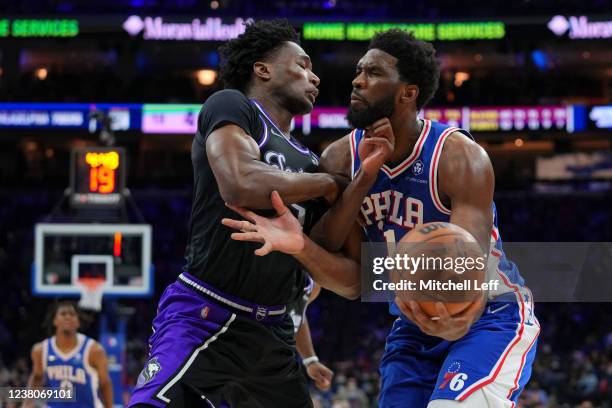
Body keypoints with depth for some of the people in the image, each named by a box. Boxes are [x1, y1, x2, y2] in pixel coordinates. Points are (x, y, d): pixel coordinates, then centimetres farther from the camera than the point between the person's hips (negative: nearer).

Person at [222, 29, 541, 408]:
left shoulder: (459, 158, -24)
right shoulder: (341, 159, -8)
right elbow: (355, 276, -9)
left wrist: (459, 320, -56)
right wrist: (301, 246, -29)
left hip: (491, 318, -6)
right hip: (415, 325, 6)